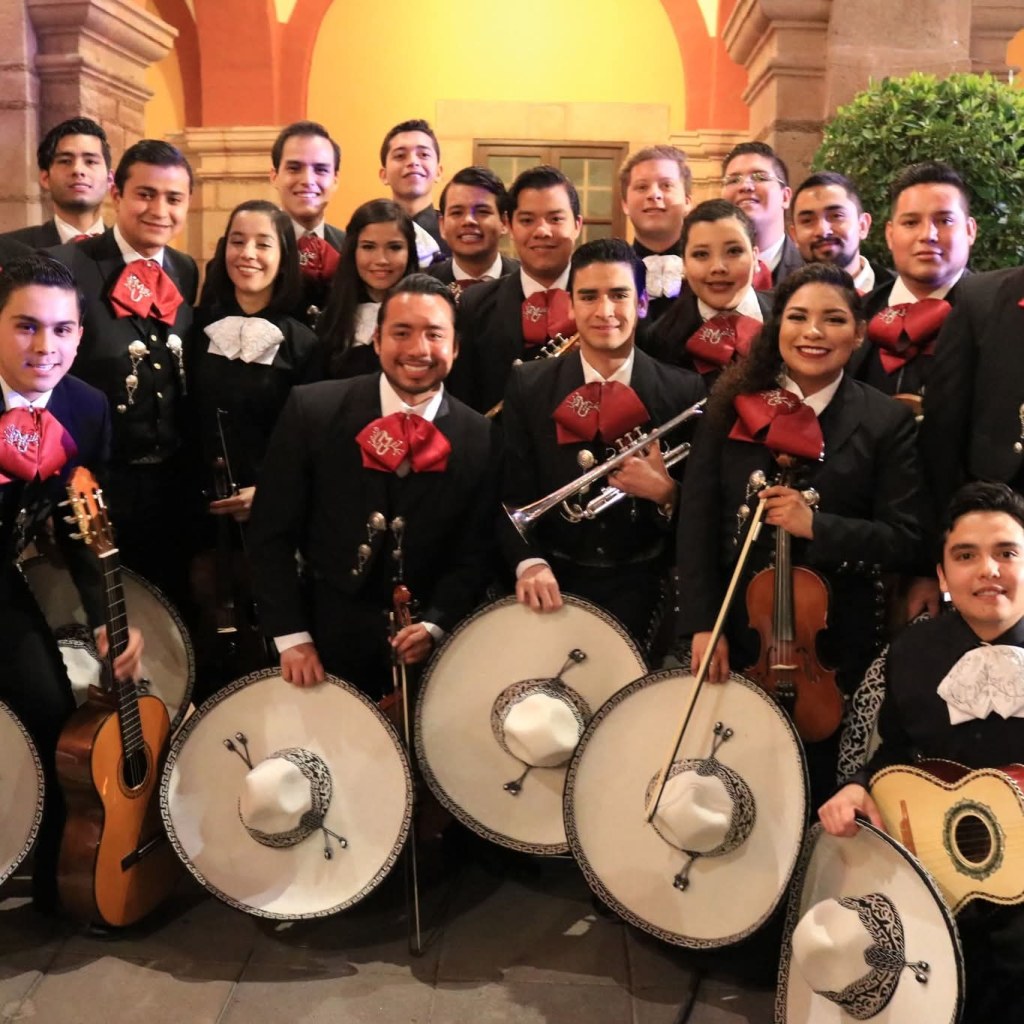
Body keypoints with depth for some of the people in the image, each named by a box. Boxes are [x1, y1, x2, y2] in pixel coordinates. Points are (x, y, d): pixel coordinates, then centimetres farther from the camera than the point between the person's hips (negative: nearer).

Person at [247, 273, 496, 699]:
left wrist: (434, 626, -14)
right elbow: (271, 532, -6)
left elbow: (474, 556, 0)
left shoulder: (481, 439, -6)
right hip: (323, 638, 0)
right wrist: (292, 636, -10)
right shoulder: (312, 409, -9)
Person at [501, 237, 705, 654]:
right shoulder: (528, 386, 1)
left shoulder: (684, 391, -1)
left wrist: (666, 493, -20)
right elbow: (511, 495, -3)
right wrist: (529, 562, -20)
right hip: (556, 582, 1)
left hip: (641, 587, 0)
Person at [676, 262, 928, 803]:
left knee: (810, 785, 17)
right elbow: (697, 519, -5)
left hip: (832, 642, -1)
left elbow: (905, 537, -8)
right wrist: (702, 623, -13)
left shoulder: (886, 422, -3)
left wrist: (818, 525, -22)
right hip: (735, 632, 1)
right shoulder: (733, 405, 0)